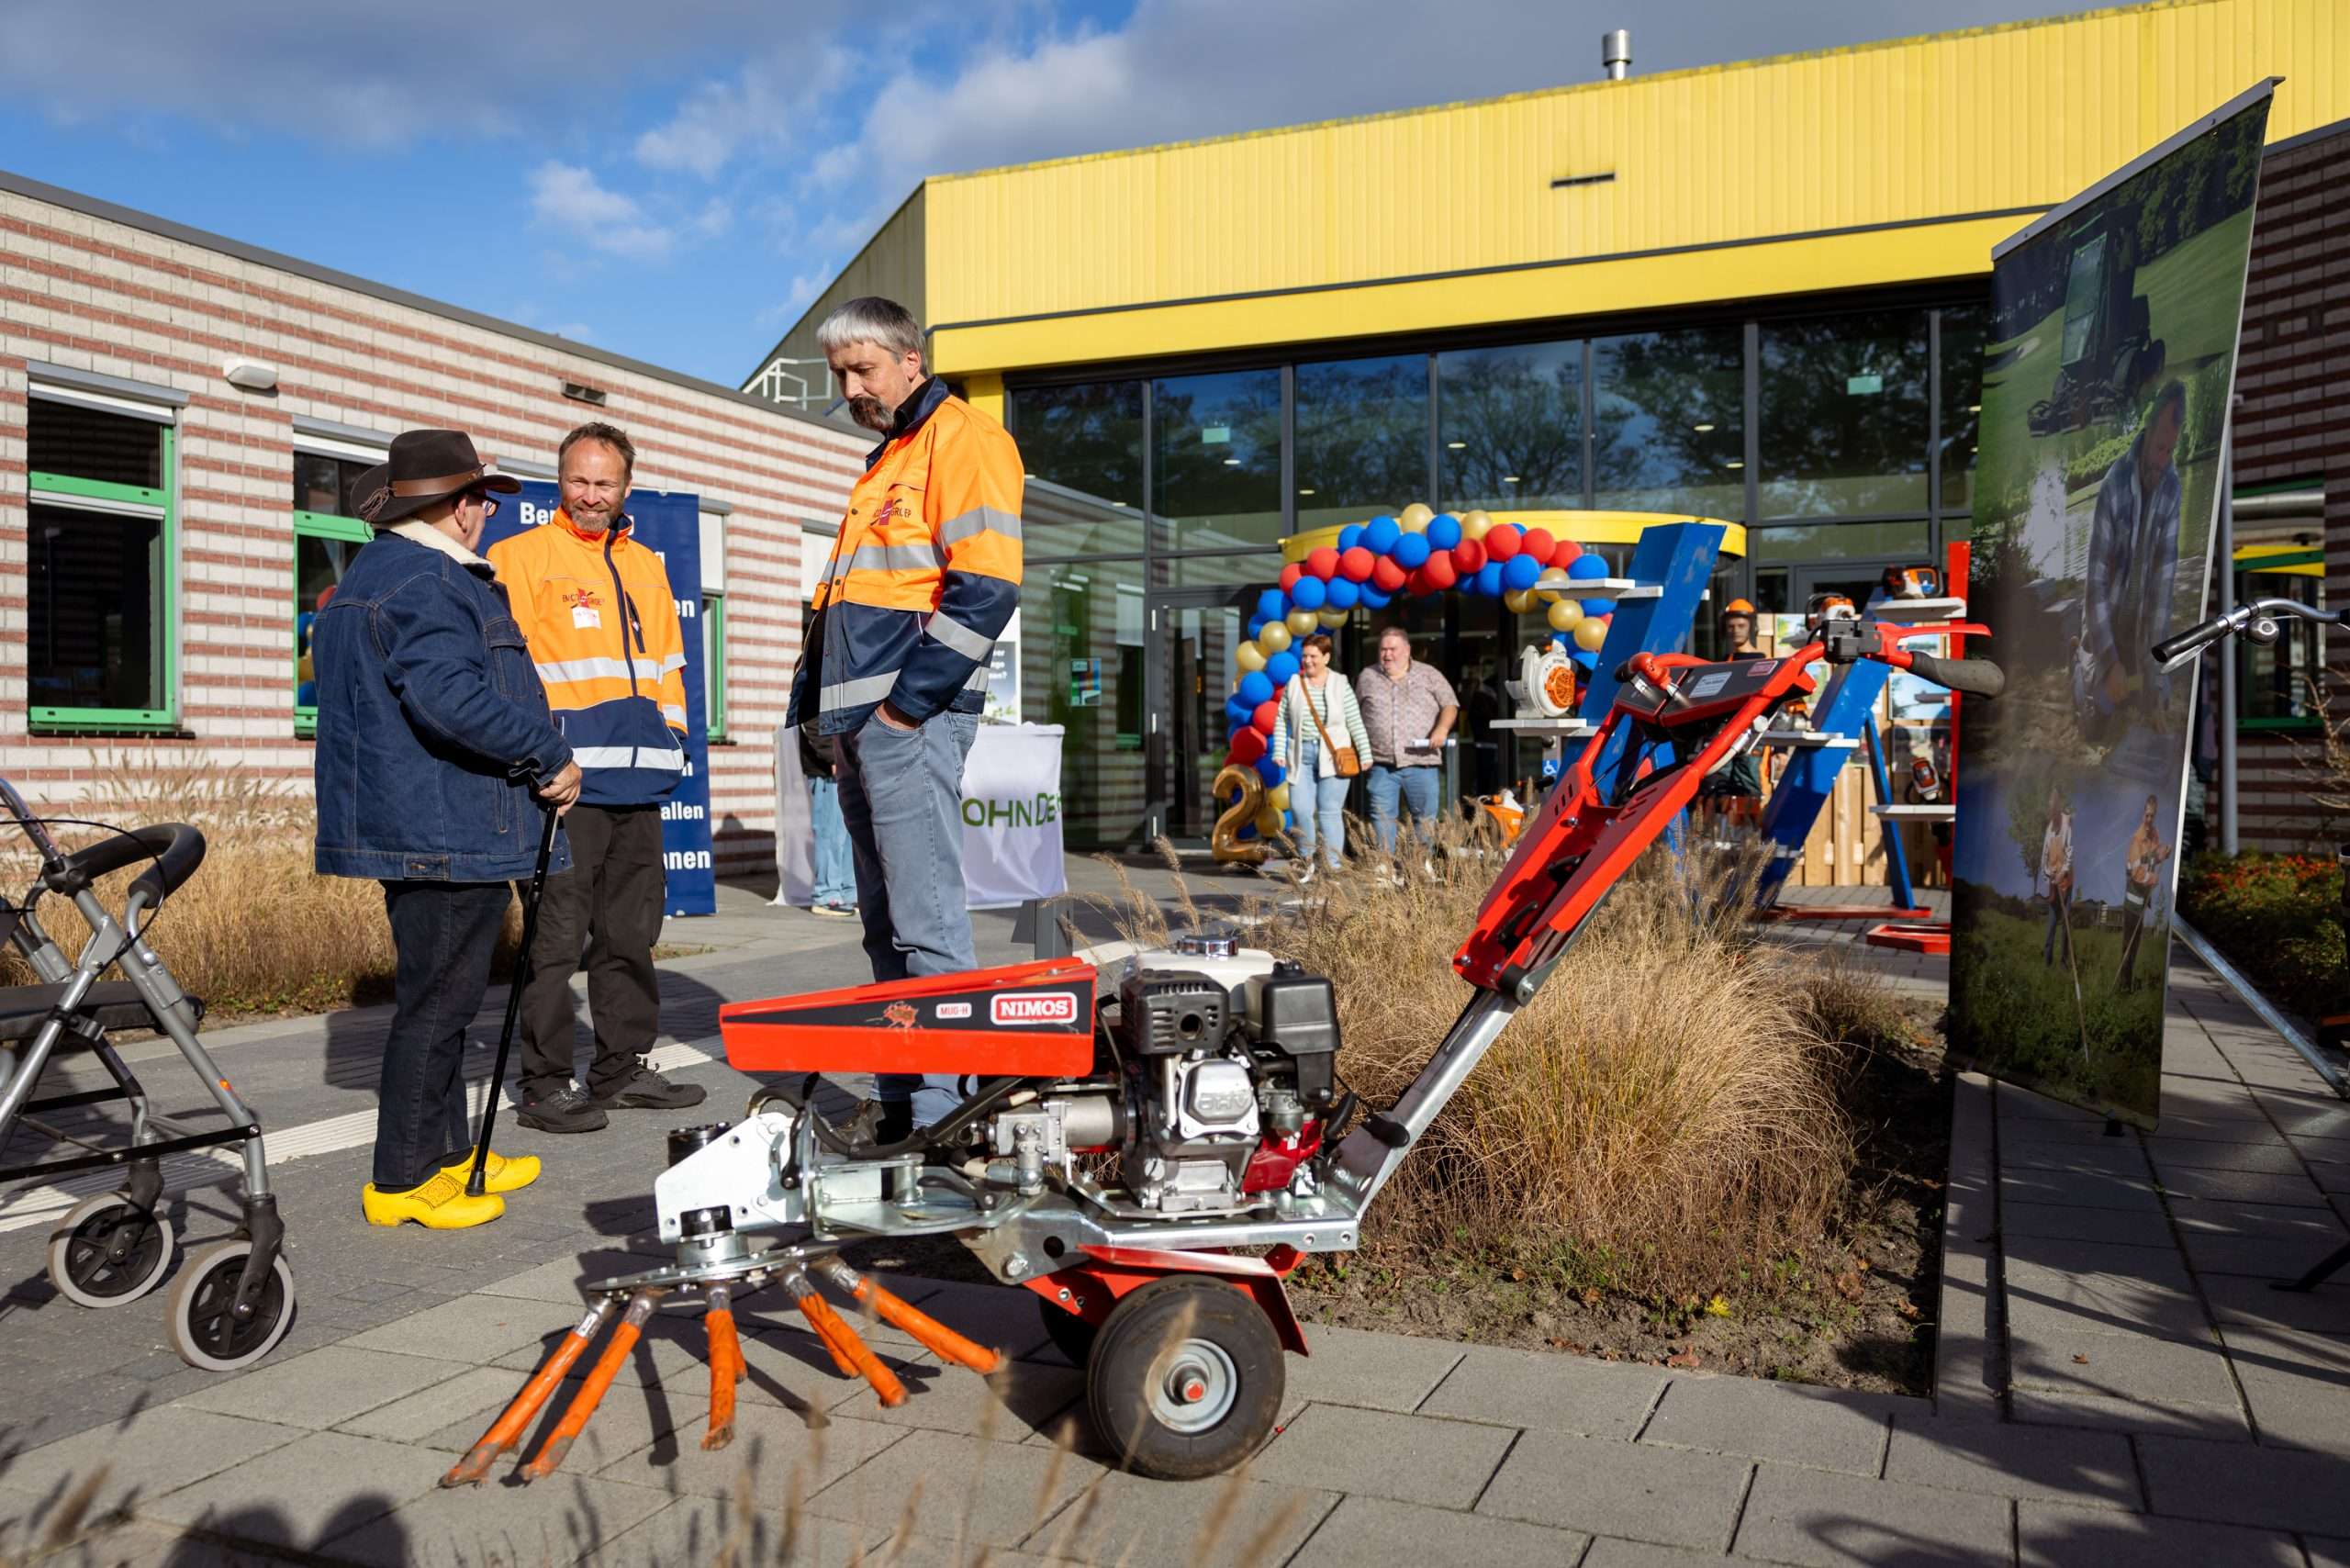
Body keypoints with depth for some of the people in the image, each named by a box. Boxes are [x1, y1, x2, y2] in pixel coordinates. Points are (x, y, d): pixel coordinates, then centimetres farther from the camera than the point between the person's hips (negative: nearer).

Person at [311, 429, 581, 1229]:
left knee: (439, 995, 18)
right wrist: (550, 754, -19)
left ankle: (446, 1152, 28)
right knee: (437, 999, -4)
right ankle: (400, 1180, 4)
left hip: (406, 826, 11)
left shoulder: (368, 574, 21)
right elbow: (450, 695, -28)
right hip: (445, 831, -11)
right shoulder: (427, 582, -15)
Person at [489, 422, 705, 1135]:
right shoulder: (520, 556, 2)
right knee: (558, 935, -5)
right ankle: (545, 1083, 3)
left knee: (631, 932, 12)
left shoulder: (645, 565, 21)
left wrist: (670, 730, 15)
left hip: (638, 780, 6)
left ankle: (623, 1068, 22)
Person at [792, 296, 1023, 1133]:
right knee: (886, 928, 12)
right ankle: (899, 1104, 20)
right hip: (862, 721, 10)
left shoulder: (963, 439, -4)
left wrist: (909, 700, -17)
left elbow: (987, 585, -16)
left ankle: (942, 1115, -4)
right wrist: (824, 706, 17)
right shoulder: (886, 461, 25)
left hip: (909, 718, -10)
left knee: (926, 926, -9)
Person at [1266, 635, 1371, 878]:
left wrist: (1365, 753, 0)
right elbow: (1281, 720, 9)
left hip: (1332, 756, -2)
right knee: (1300, 808, -5)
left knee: (1330, 812, -4)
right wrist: (1279, 751, 2)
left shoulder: (1340, 685, 2)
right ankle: (1306, 859, 17)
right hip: (1301, 755, 2)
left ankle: (1333, 867, 1)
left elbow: (1355, 722, 2)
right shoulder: (1294, 684, 8)